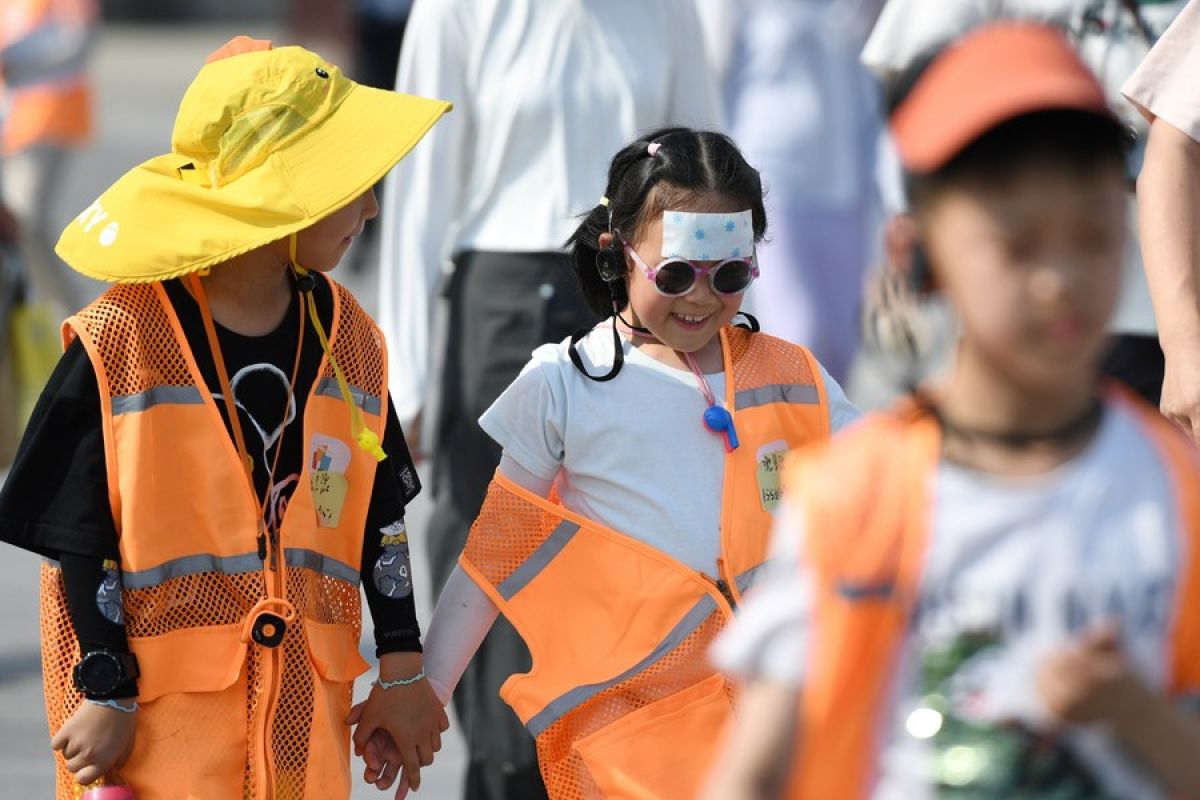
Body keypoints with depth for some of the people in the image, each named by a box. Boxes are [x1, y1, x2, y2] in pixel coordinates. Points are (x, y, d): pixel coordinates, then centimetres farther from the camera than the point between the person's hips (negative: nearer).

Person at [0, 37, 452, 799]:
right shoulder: (123, 340, -11)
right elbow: (79, 539, -7)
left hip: (303, 704, 5)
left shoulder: (348, 339, 5)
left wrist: (402, 673, 12)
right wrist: (106, 694, -8)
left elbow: (381, 520, 12)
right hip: (159, 705, -5)